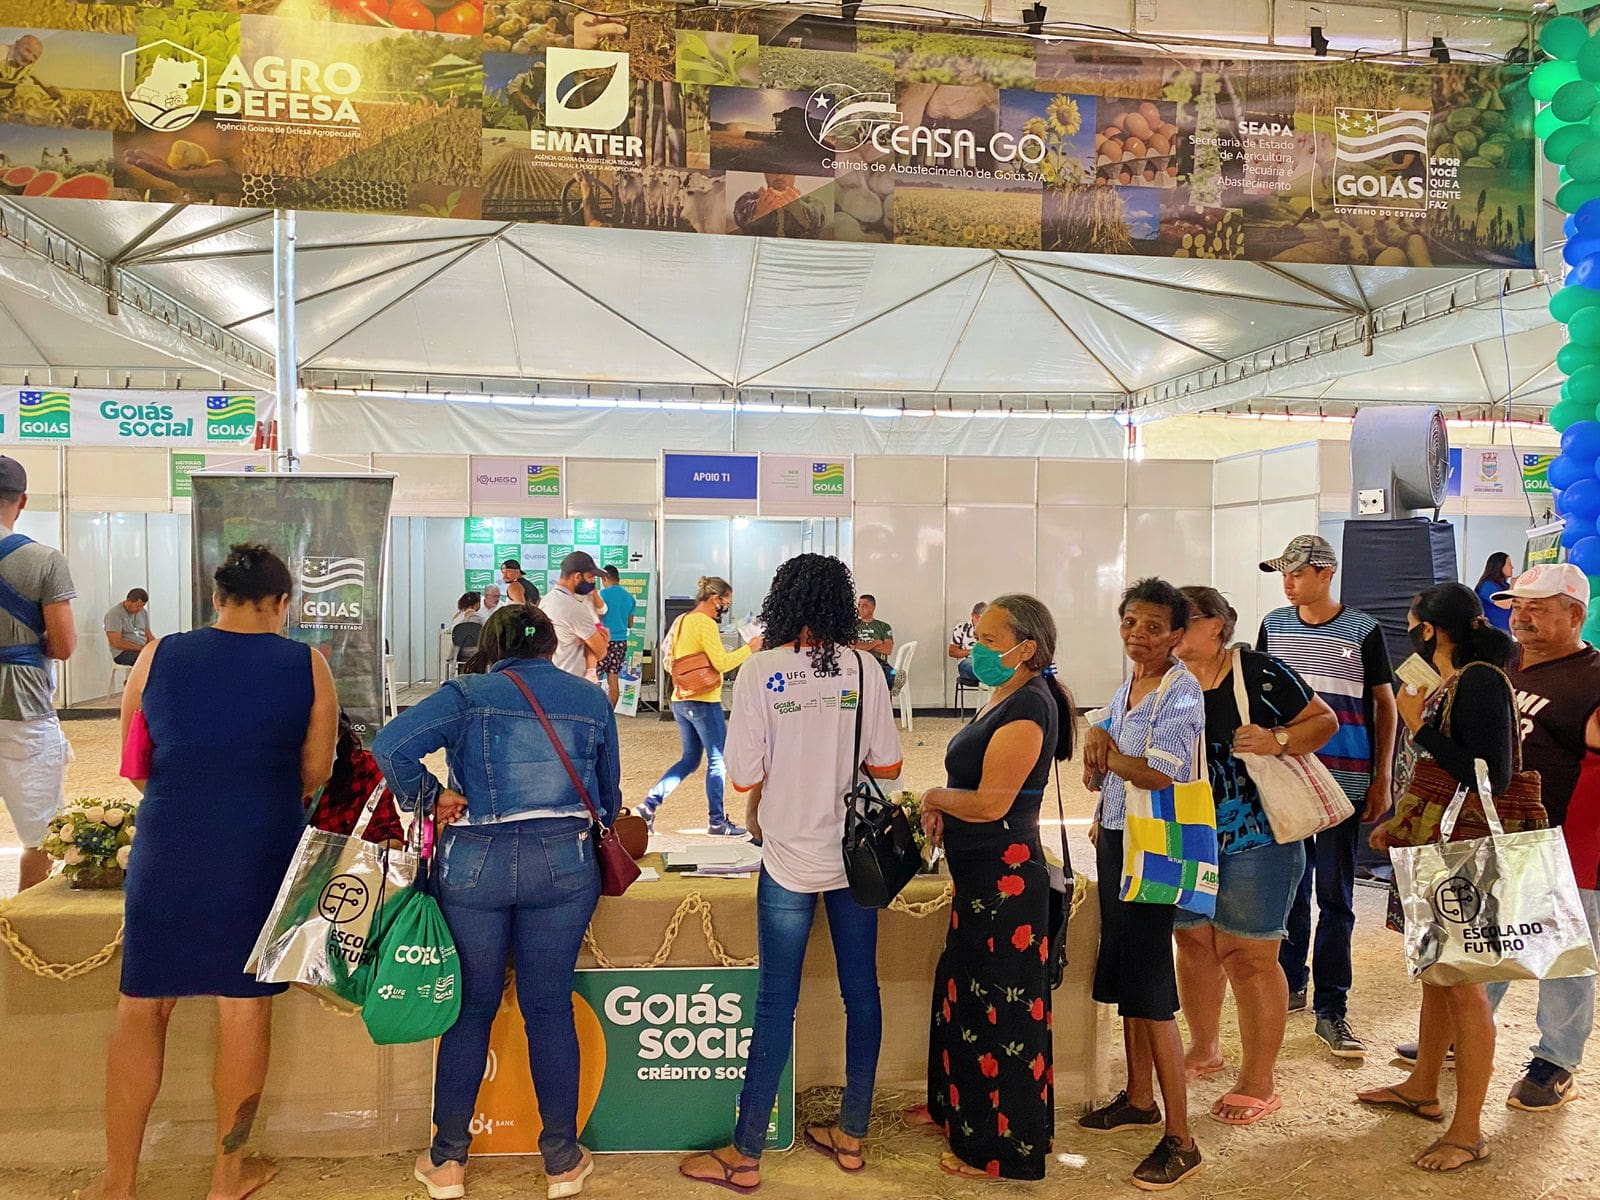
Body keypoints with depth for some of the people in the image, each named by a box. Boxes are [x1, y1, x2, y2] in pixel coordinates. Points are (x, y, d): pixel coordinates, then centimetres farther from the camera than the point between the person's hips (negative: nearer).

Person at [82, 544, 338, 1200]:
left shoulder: (158, 656, 3)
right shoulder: (306, 666, -2)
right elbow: (315, 773, 4)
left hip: (167, 846, 1)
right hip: (262, 851, -1)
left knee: (142, 1006, 13)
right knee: (246, 1005, 10)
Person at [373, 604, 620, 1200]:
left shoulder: (468, 693, 3)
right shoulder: (591, 699, 10)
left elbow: (390, 746, -12)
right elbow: (609, 796, 18)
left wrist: (431, 798, 0)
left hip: (474, 863, -1)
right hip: (564, 862, 1)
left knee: (470, 1008, 13)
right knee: (549, 1009, 10)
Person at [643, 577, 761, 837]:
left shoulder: (681, 621, 13)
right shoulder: (705, 623, -15)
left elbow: (669, 662, 19)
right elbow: (721, 662, -22)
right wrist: (750, 648, -14)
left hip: (680, 700, 9)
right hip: (703, 701, -9)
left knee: (689, 759, 17)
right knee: (718, 760, 1)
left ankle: (649, 805, 11)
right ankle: (717, 821, 7)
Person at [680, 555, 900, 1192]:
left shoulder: (760, 671, -10)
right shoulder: (864, 670, -3)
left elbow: (745, 776, -11)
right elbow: (888, 766, 0)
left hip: (791, 857, -2)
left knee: (776, 1002, 4)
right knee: (861, 991, 14)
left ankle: (745, 1154, 15)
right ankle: (851, 1134, 28)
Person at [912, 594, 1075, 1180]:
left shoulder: (1027, 708, -20)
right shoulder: (1004, 699, 10)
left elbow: (991, 802, -25)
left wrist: (935, 797, -8)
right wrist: (943, 809, 1)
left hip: (1005, 881, -10)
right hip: (982, 875, 10)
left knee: (1000, 1009, 3)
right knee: (965, 991, 22)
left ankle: (1002, 1150, 19)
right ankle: (958, 1107, 41)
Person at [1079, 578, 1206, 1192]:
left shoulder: (1181, 693, -14)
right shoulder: (1124, 690, 12)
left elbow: (1161, 774, -26)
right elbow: (1099, 775, 16)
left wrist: (1104, 750, -12)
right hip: (1115, 840, 9)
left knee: (1150, 989, -6)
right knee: (1122, 975, 17)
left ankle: (1180, 1139, 3)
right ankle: (1139, 1098, 34)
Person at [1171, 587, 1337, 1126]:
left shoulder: (1260, 673, -10)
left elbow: (1325, 722, -5)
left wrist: (1278, 740, -22)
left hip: (1254, 839, -5)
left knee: (1248, 958, 0)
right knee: (1193, 946, 16)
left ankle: (1260, 1082, 12)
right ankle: (1204, 1048, 37)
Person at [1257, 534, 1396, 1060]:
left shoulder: (1362, 631, -3)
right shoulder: (1273, 625, 6)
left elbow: (1385, 704, 3)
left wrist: (1383, 778, 0)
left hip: (1343, 781, -3)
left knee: (1335, 897, 3)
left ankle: (1331, 1011, 10)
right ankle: (1290, 985, 27)